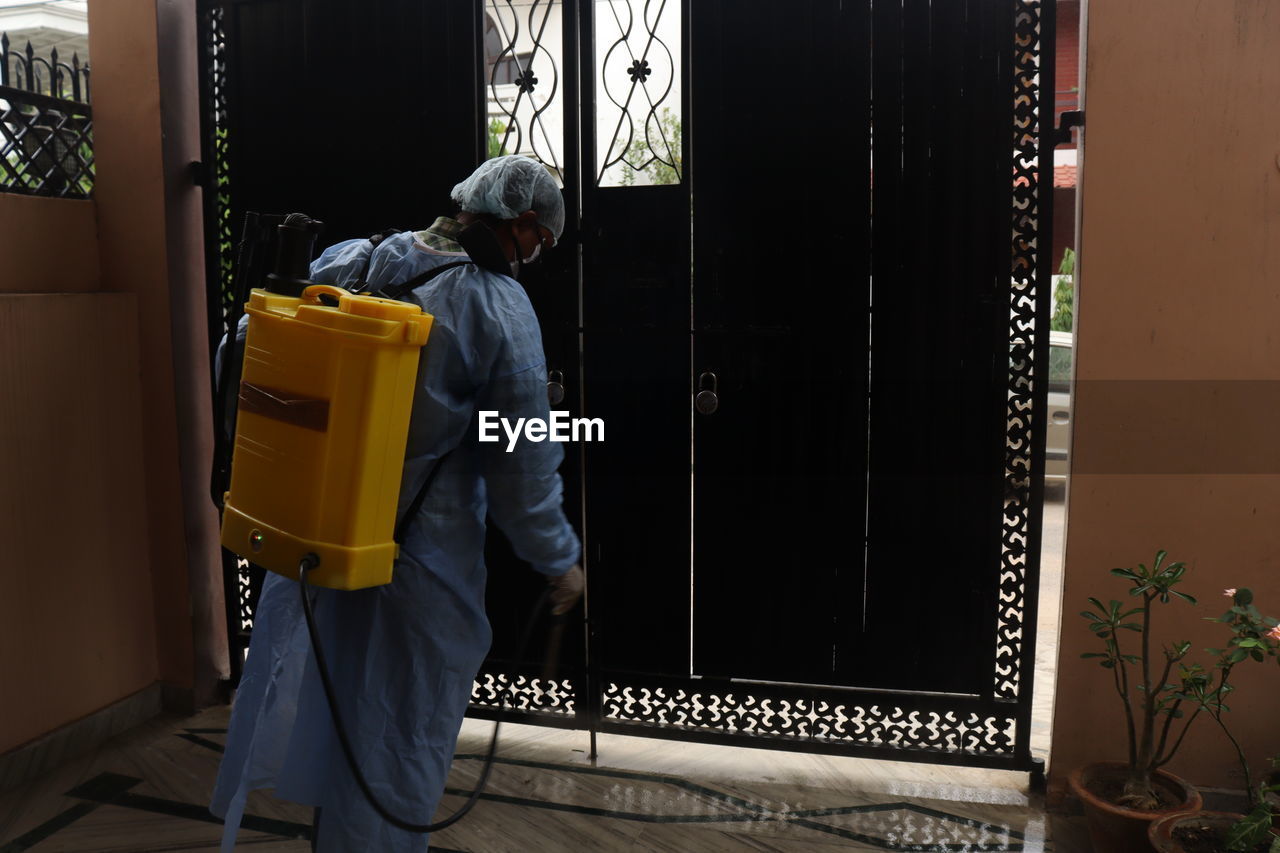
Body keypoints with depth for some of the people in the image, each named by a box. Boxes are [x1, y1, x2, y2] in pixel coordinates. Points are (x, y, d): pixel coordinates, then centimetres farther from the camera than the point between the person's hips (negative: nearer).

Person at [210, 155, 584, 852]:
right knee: (396, 747, 14)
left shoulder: (343, 263, 0)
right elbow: (523, 467, -16)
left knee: (324, 714, 24)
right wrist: (559, 559, -2)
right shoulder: (497, 305, -18)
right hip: (417, 563, -6)